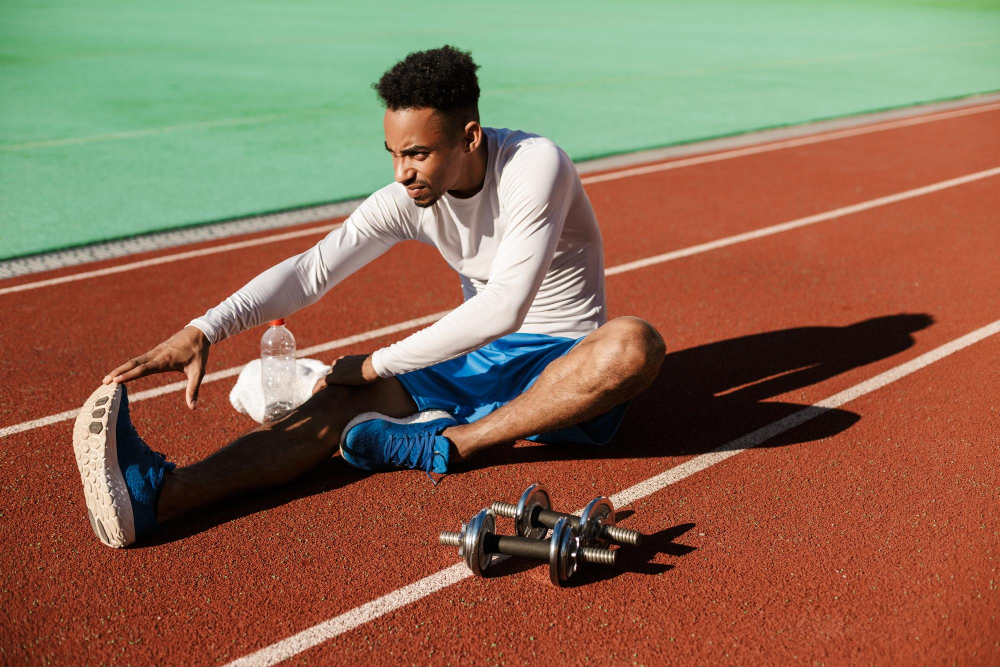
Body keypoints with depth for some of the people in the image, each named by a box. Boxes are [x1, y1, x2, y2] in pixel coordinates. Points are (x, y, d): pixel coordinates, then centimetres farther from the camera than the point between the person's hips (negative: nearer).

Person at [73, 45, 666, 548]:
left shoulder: (535, 166, -22)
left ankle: (446, 443, -34)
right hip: (480, 361, 4)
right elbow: (310, 270, -14)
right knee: (349, 398, -21)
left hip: (564, 363, -3)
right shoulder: (407, 202, -6)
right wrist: (203, 331, -30)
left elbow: (505, 307, -29)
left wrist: (382, 362, -23)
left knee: (635, 344, -38)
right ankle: (160, 493, -39)